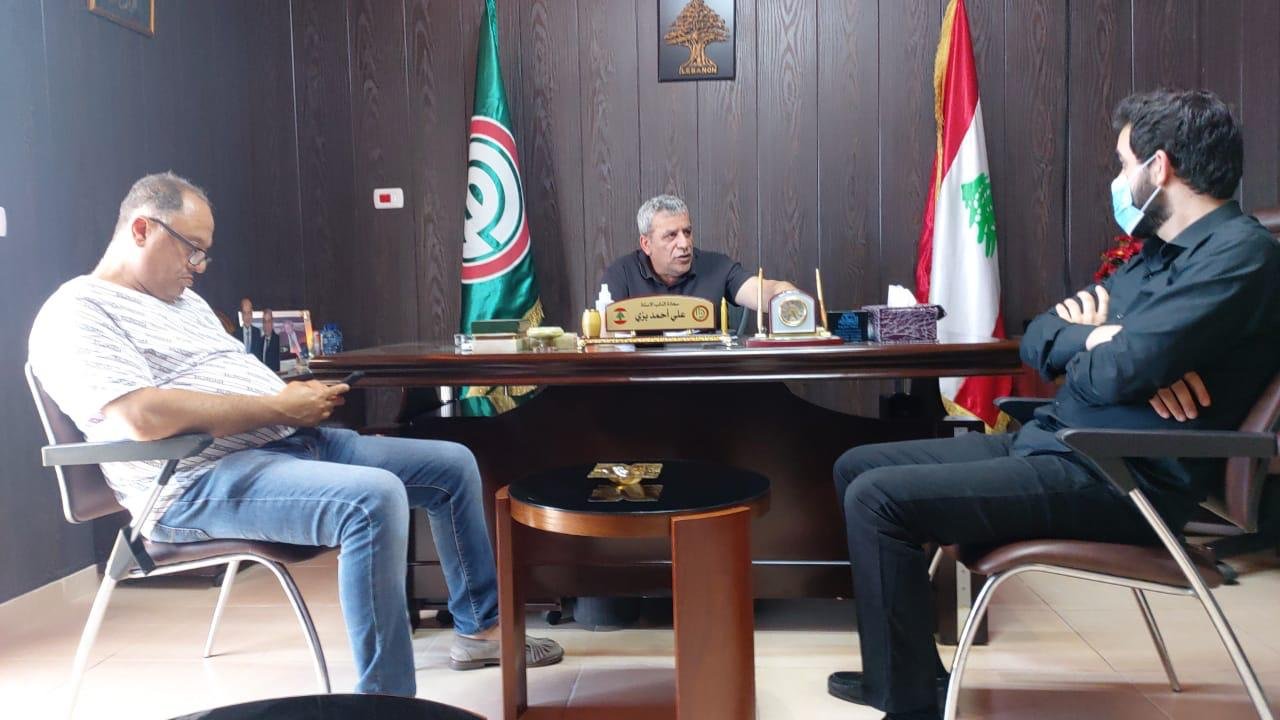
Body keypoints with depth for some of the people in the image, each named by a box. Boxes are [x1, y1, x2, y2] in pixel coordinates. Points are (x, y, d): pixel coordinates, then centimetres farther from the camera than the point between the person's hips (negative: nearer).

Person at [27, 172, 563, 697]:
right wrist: (281, 406, -17)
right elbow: (145, 416, -24)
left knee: (453, 465, 5)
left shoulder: (184, 299, 22)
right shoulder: (76, 314, -7)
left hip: (289, 442, 10)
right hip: (201, 481, -9)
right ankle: (387, 700, -23)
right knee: (374, 497, -35)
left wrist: (301, 399, 0)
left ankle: (478, 628, 19)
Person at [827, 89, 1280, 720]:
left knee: (876, 499, -21)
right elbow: (1037, 340, 12)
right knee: (857, 466, 8)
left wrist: (1090, 341, -1)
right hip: (1045, 443, 10)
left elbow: (1121, 373, -26)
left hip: (1115, 482, -10)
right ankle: (898, 669, 17)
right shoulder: (1157, 252, 19)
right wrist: (1098, 340, -10)